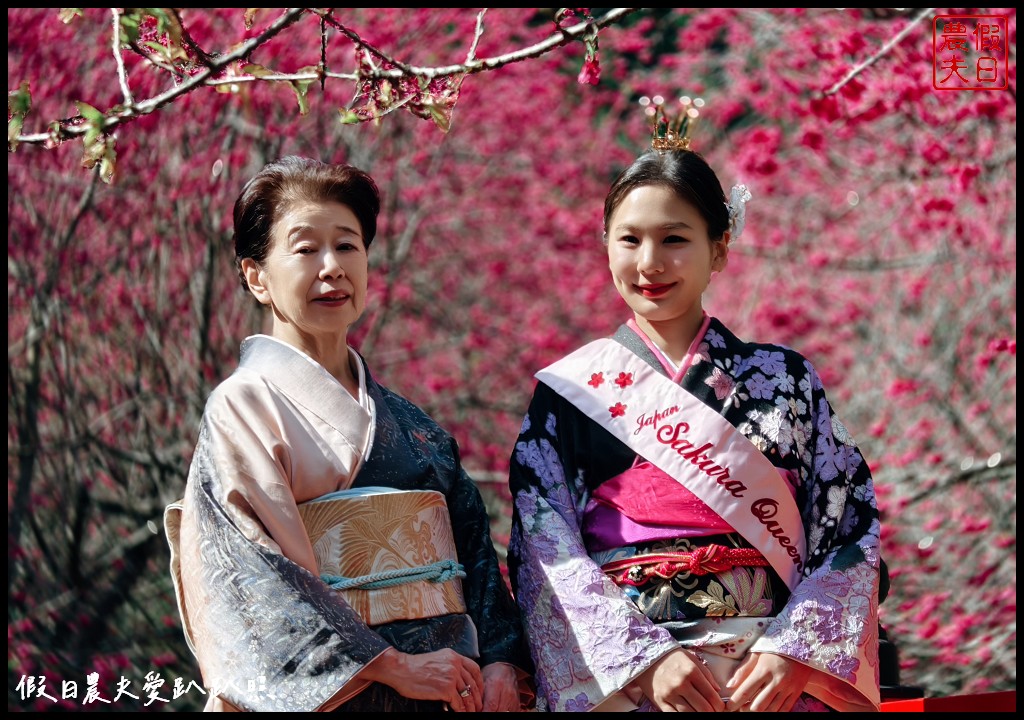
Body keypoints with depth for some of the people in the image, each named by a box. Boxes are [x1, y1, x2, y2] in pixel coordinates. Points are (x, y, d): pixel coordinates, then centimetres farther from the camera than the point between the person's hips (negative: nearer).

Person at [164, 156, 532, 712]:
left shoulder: (408, 421, 12)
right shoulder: (243, 406, -6)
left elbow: (474, 549, 10)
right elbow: (253, 575, -15)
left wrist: (502, 661, -6)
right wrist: (396, 666, -19)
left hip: (446, 692, 5)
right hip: (325, 696, -5)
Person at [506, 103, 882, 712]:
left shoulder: (785, 379, 6)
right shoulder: (567, 391, 3)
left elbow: (851, 528, 2)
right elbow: (548, 554, -3)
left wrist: (793, 652, -11)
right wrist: (645, 656, -14)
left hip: (772, 680, 1)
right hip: (620, 681, -1)